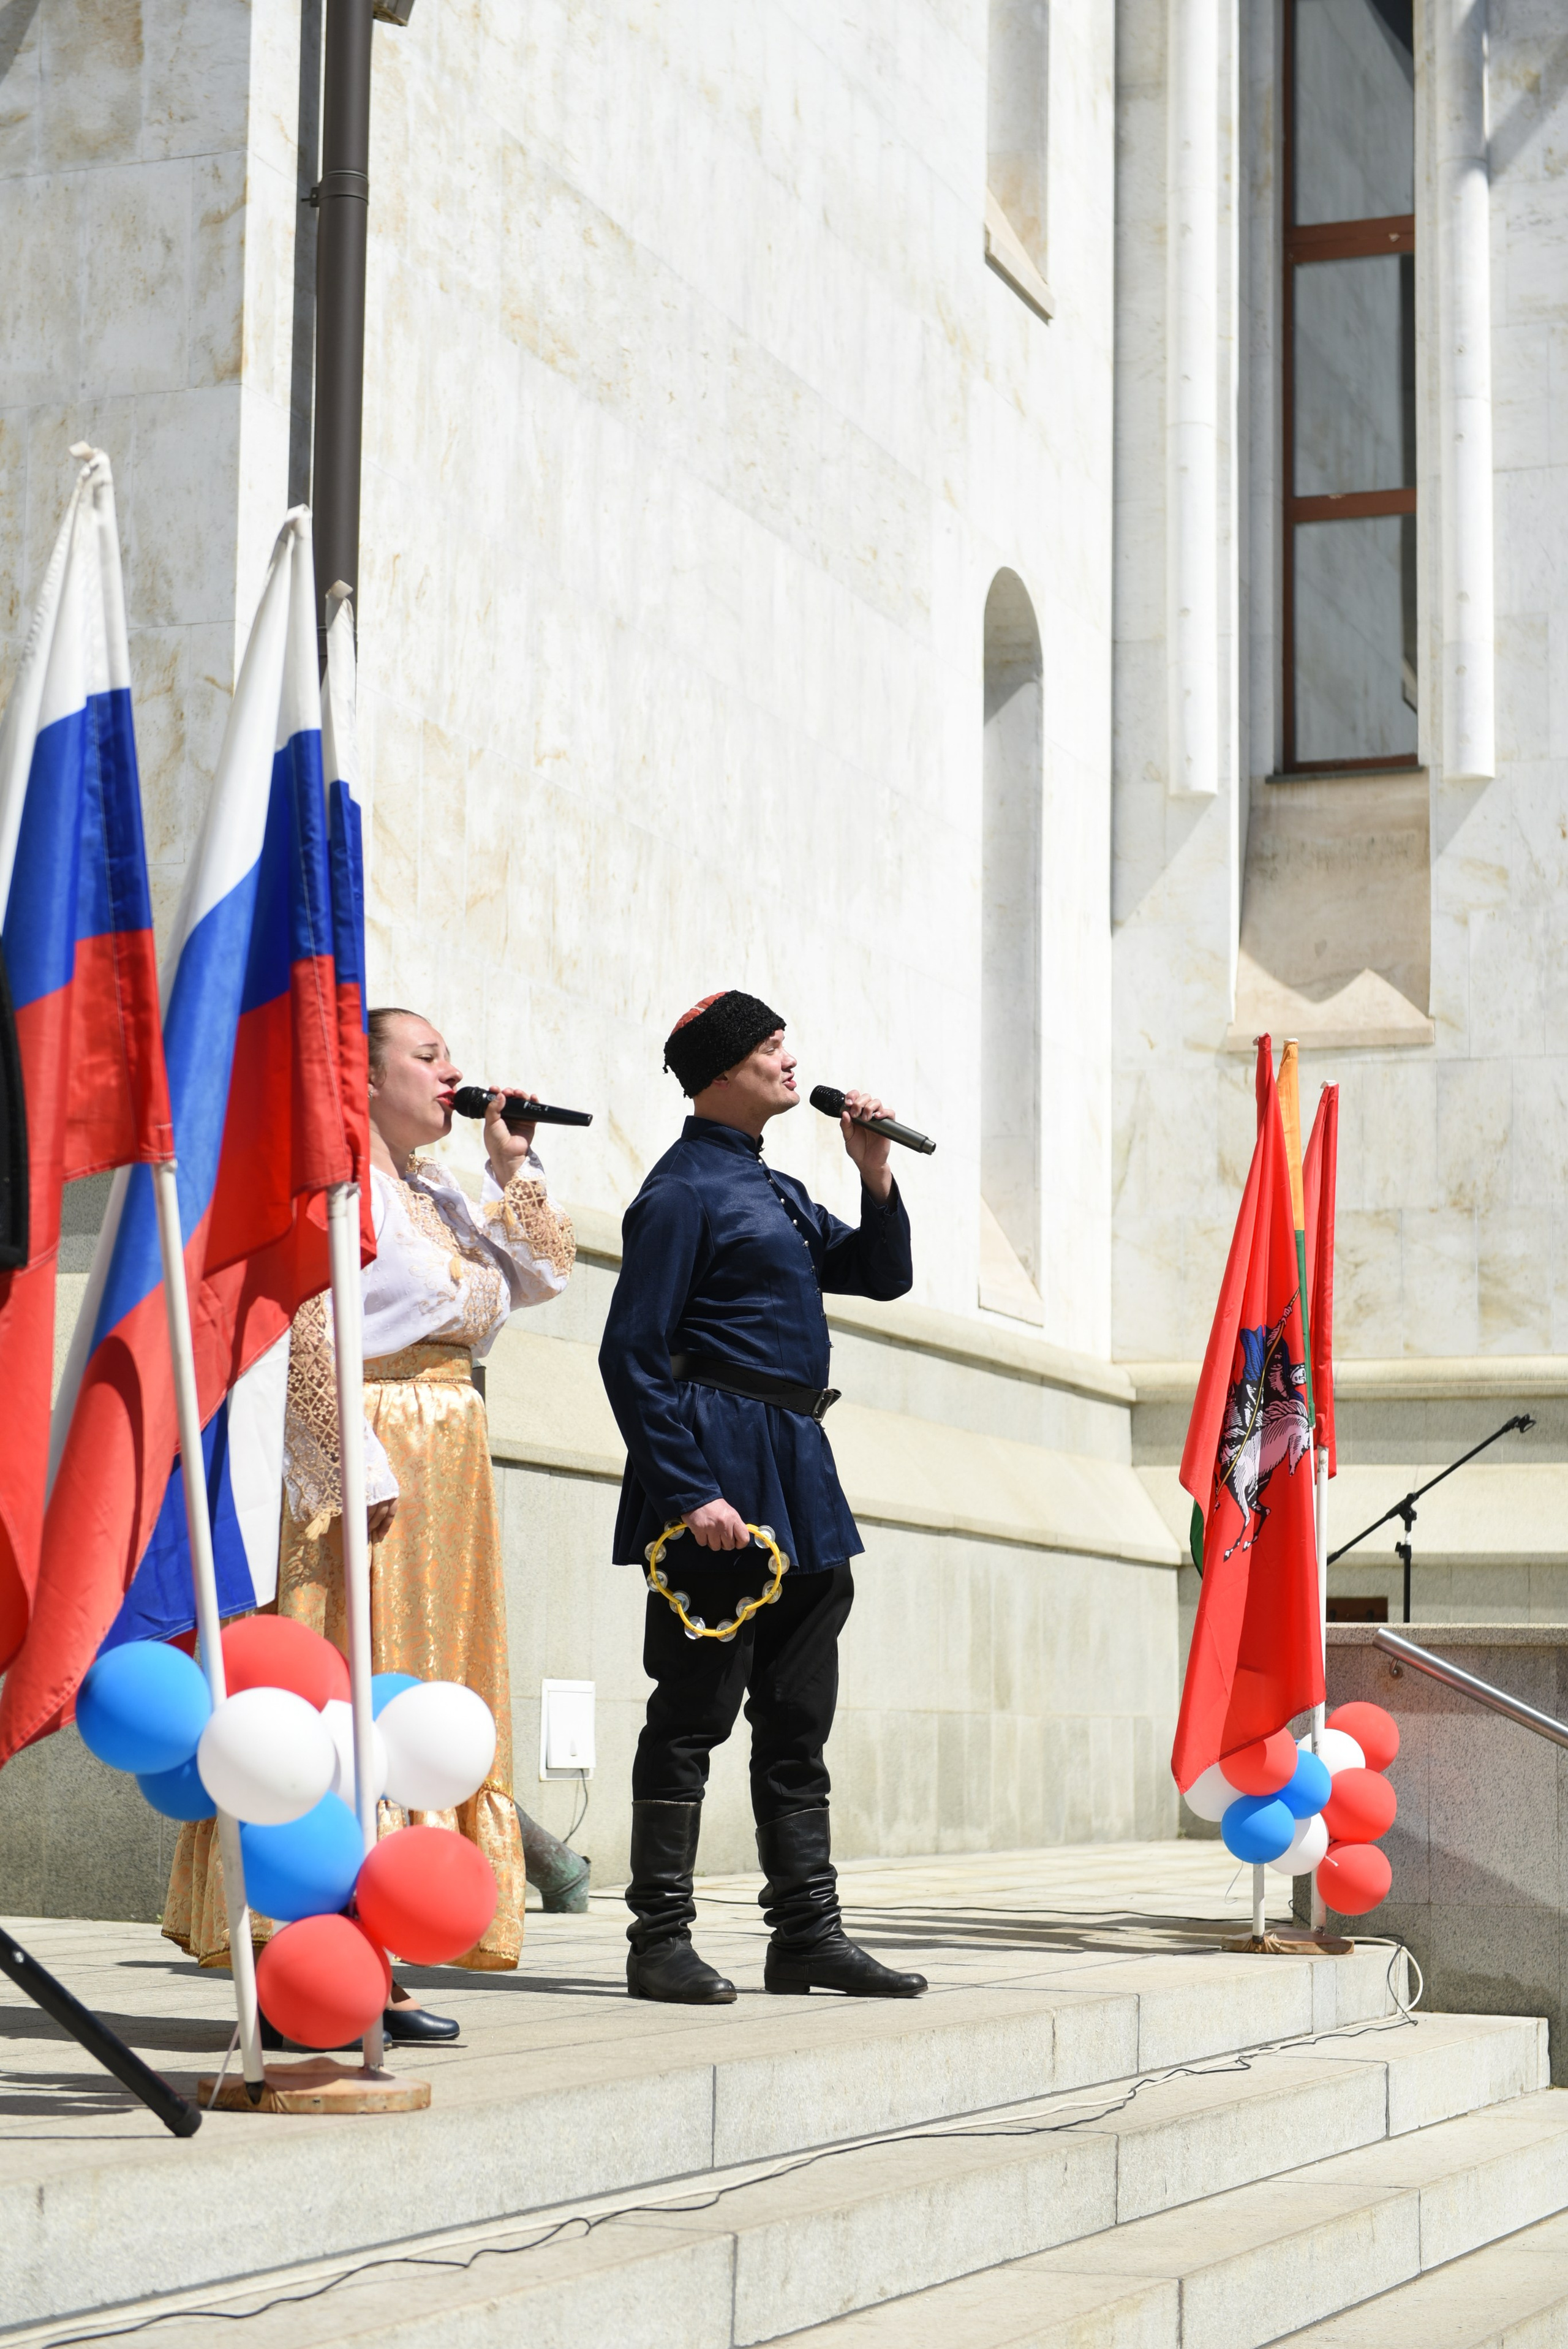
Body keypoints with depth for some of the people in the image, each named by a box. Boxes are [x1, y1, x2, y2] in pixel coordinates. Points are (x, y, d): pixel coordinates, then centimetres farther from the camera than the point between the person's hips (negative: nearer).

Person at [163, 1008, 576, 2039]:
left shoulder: (436, 1190, 20)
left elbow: (545, 1271, 20)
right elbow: (306, 1336, -16)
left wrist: (514, 1165, 12)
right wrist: (361, 1468, -21)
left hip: (448, 1471, 9)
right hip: (360, 1464, -9)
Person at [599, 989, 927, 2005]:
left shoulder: (775, 1190, 18)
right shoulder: (685, 1188, -9)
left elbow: (882, 1274, 22)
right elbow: (633, 1355, -14)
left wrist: (876, 1174, 6)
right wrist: (688, 1491, -21)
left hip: (797, 1469, 9)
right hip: (725, 1469, -9)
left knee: (799, 1717, 11)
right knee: (694, 1711, -4)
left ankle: (808, 1931, 17)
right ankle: (661, 1940, 2)